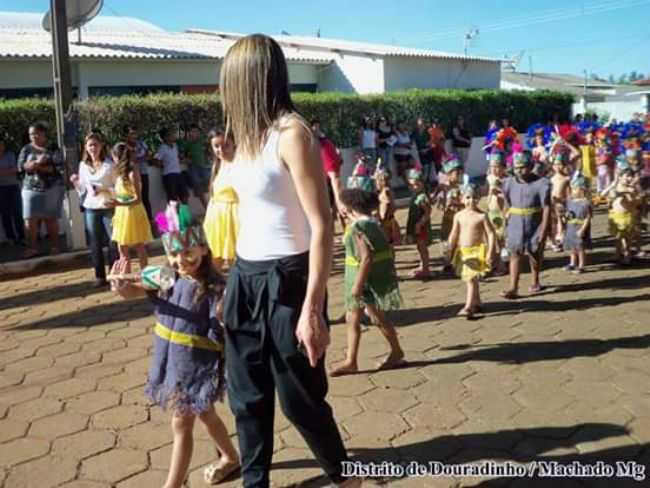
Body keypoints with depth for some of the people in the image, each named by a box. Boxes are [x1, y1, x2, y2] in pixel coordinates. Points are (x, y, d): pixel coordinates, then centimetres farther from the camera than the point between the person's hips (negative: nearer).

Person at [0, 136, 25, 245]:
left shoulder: (10, 154, 5)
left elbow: (15, 169, -5)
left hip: (13, 186, 0)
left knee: (17, 213, -3)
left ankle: (21, 237, 0)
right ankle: (11, 238, 5)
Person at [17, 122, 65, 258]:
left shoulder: (53, 149, 2)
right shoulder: (26, 149, 10)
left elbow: (58, 167, -10)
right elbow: (21, 166, -2)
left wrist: (37, 167, -13)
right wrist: (37, 162, -18)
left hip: (52, 188, -2)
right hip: (31, 189, 2)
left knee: (51, 219, 1)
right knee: (30, 220, -4)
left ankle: (54, 247, 10)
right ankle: (33, 248, 4)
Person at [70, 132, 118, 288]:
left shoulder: (109, 164, -4)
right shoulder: (83, 165, 8)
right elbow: (83, 191, 13)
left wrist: (102, 189, -18)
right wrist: (76, 182, -5)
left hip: (108, 208, -3)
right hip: (90, 209, 4)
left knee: (113, 242, -2)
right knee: (95, 244, 7)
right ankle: (100, 276, 14)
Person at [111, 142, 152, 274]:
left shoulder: (132, 173, -15)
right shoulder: (120, 172, 8)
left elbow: (138, 199, -18)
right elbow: (120, 193, 9)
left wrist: (120, 203, -29)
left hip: (133, 213, -8)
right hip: (122, 214, 8)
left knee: (139, 248, 3)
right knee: (122, 249, 7)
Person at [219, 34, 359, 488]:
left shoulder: (292, 134, -16)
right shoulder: (252, 134, 8)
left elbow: (322, 227, -19)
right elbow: (251, 210, 11)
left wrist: (312, 309, -21)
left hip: (284, 281, -7)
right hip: (246, 277, 8)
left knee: (299, 398, 8)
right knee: (248, 395, 16)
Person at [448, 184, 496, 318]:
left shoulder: (482, 216, -8)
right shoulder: (459, 216, 3)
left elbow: (491, 233, -8)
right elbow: (454, 234, 9)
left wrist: (490, 252, -15)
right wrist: (450, 252, 8)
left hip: (477, 251, -5)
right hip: (462, 252, 5)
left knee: (471, 279, -11)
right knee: (472, 280, 16)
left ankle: (468, 307, -12)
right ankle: (477, 304, 31)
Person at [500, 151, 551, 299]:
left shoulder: (541, 183, -12)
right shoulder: (509, 183, 1)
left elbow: (546, 208, -11)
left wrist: (543, 229, -15)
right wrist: (507, 223, 9)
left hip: (534, 226, -2)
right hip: (515, 226, 2)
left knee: (534, 254, 14)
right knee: (515, 254, -5)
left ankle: (535, 282, 36)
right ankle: (513, 288, -8)